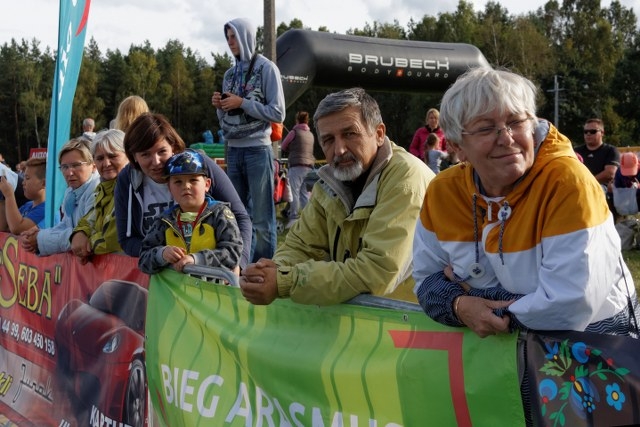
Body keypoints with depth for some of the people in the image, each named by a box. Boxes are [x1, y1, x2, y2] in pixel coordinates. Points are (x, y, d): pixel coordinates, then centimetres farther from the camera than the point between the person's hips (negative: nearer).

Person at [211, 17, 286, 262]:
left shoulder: (266, 68, -2)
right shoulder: (230, 74, 15)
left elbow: (277, 113, -8)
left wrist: (243, 103, -12)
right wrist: (220, 107, -1)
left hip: (257, 150, -6)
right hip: (233, 151, 6)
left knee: (261, 219, -4)